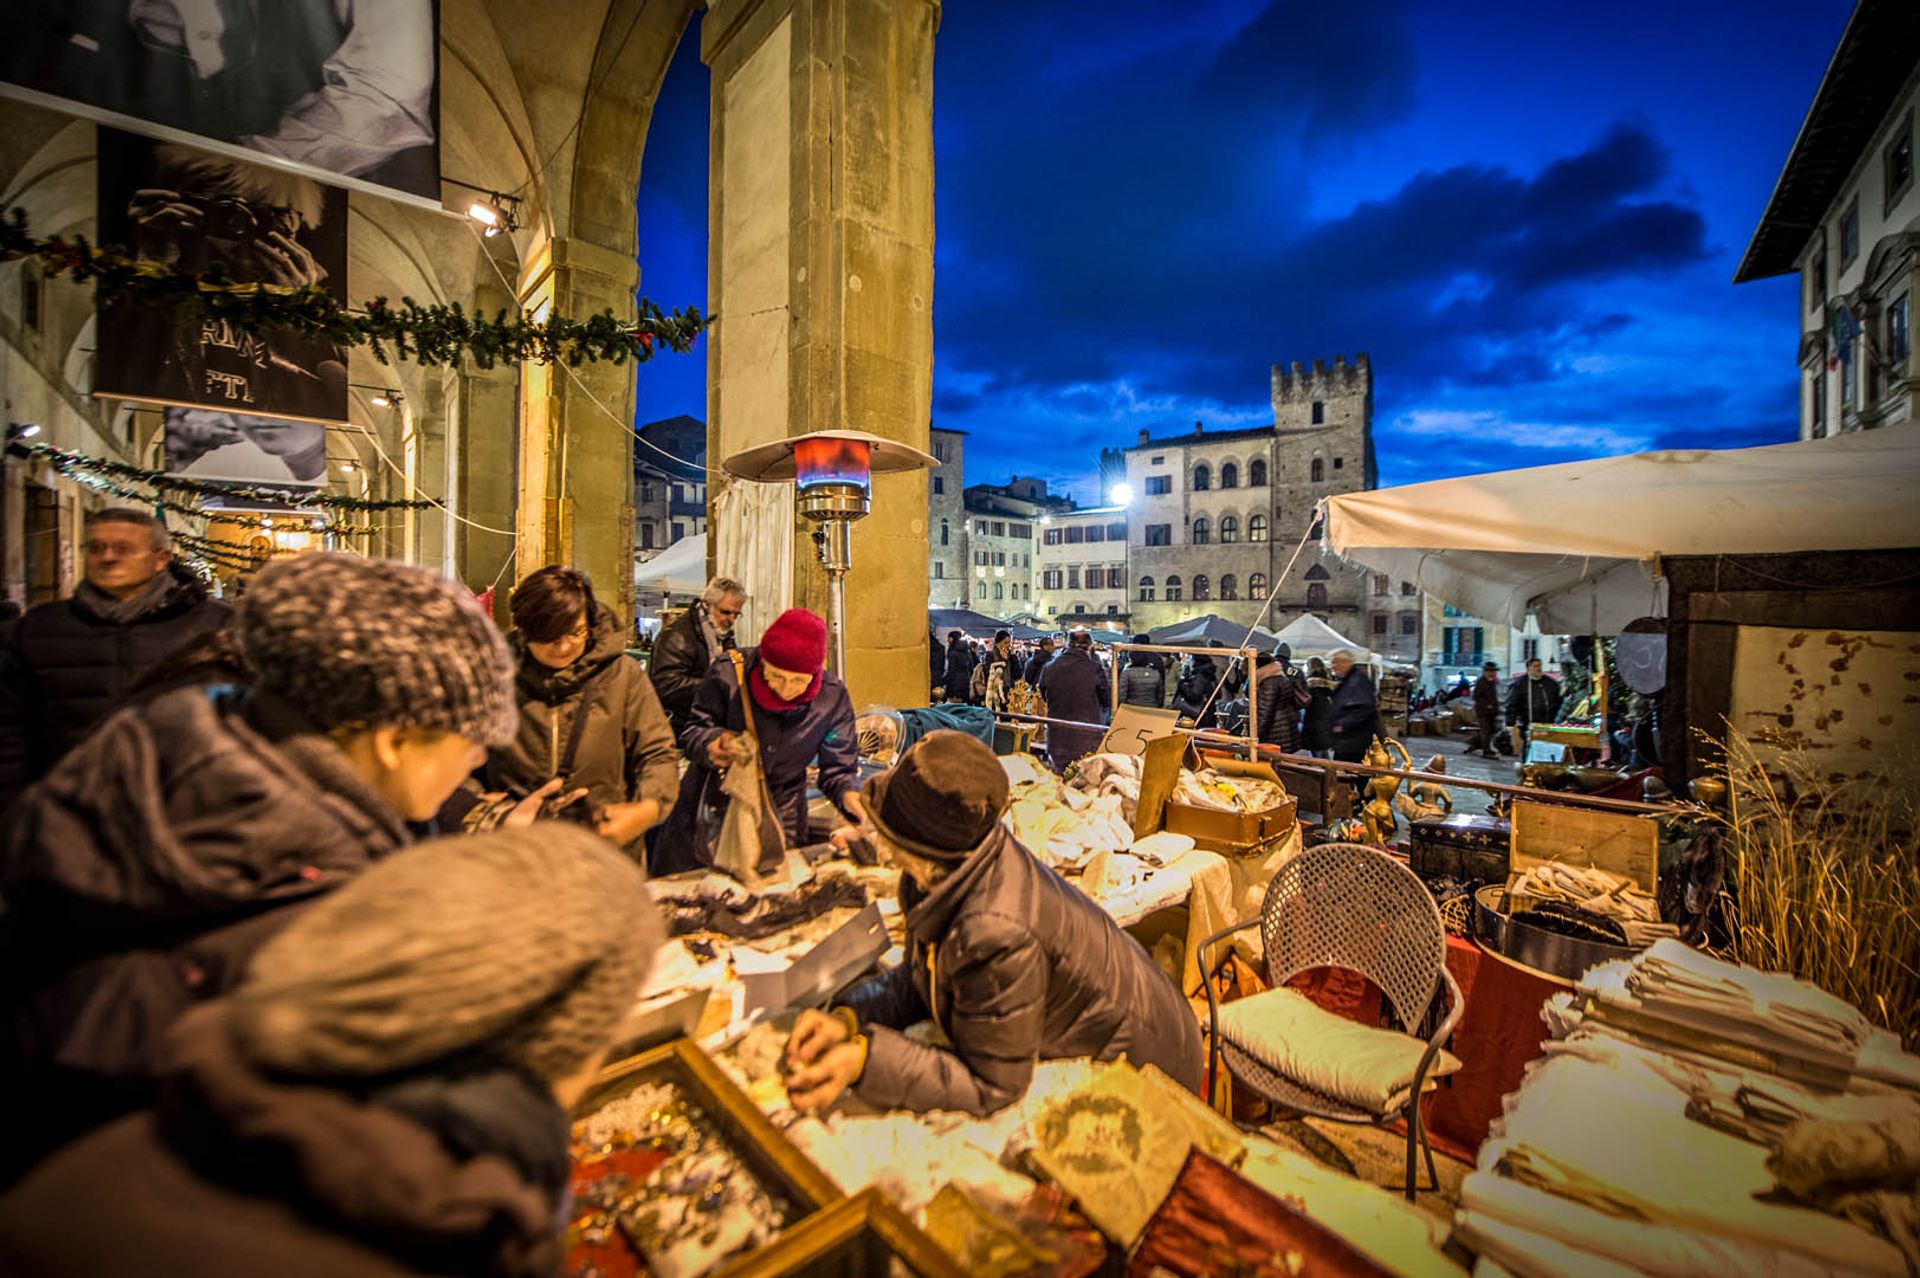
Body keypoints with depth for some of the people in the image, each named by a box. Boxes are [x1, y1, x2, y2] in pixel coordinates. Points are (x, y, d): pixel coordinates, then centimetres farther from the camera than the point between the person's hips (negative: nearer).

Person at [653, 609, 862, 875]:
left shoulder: (833, 696, -14)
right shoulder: (729, 673, -19)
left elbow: (838, 769, -9)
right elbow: (691, 733, -8)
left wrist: (850, 796, -31)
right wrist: (713, 745, -31)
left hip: (782, 822, 1)